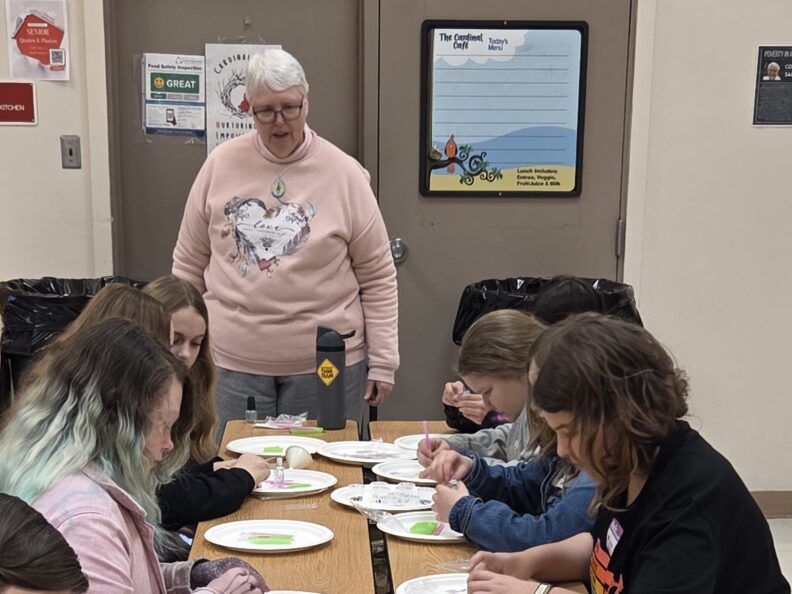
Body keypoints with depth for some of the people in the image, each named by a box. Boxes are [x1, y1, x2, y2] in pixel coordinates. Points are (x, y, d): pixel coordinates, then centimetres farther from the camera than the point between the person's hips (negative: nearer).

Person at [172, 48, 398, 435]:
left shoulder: (344, 173, -4)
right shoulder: (221, 165, 1)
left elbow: (377, 277, 0)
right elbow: (189, 265, 8)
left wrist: (382, 361, -1)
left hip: (326, 362, -1)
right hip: (234, 362, 1)